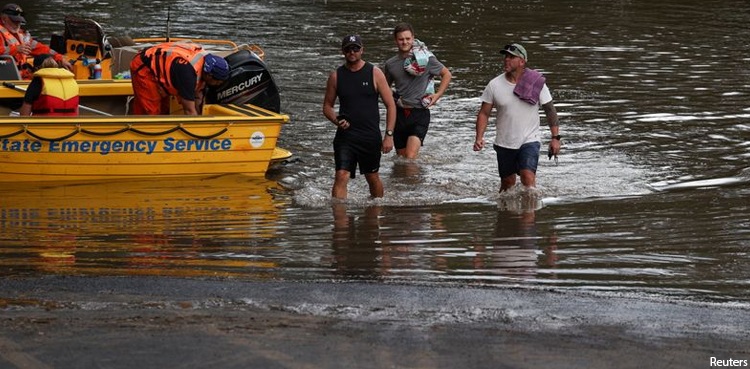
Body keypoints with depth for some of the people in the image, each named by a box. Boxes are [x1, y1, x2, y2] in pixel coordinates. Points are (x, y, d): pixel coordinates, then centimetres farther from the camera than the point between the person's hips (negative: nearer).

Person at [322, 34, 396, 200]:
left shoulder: (374, 73, -1)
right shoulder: (336, 76, 4)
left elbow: (390, 105, 1)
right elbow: (327, 106, 13)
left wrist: (389, 135, -7)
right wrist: (336, 120, -10)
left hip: (370, 136, 0)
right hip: (345, 135, 0)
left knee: (373, 178, 13)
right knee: (341, 176, -15)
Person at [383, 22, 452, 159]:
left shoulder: (425, 58, -6)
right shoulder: (391, 64, 4)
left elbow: (447, 75, 7)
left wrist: (437, 95, -2)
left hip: (419, 113, -4)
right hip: (399, 114, 5)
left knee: (411, 158, -20)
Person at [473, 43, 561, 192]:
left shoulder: (536, 83, -7)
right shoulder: (494, 85, -4)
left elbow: (550, 110, 1)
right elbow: (484, 113, 0)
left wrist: (555, 137, -4)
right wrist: (479, 138, -13)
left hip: (529, 141, -2)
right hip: (504, 144, 2)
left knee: (528, 177, -21)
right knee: (507, 184, 12)